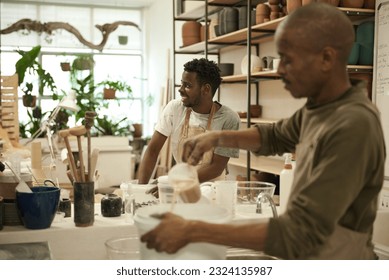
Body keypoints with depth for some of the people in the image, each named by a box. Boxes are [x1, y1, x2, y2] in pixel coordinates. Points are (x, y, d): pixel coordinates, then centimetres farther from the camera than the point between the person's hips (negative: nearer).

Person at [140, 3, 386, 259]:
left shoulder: (353, 126, -28)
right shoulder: (320, 106, -1)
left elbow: (300, 234, -32)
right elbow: (277, 136, 18)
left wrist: (193, 231, -30)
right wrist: (218, 138, 0)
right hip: (306, 259, 7)